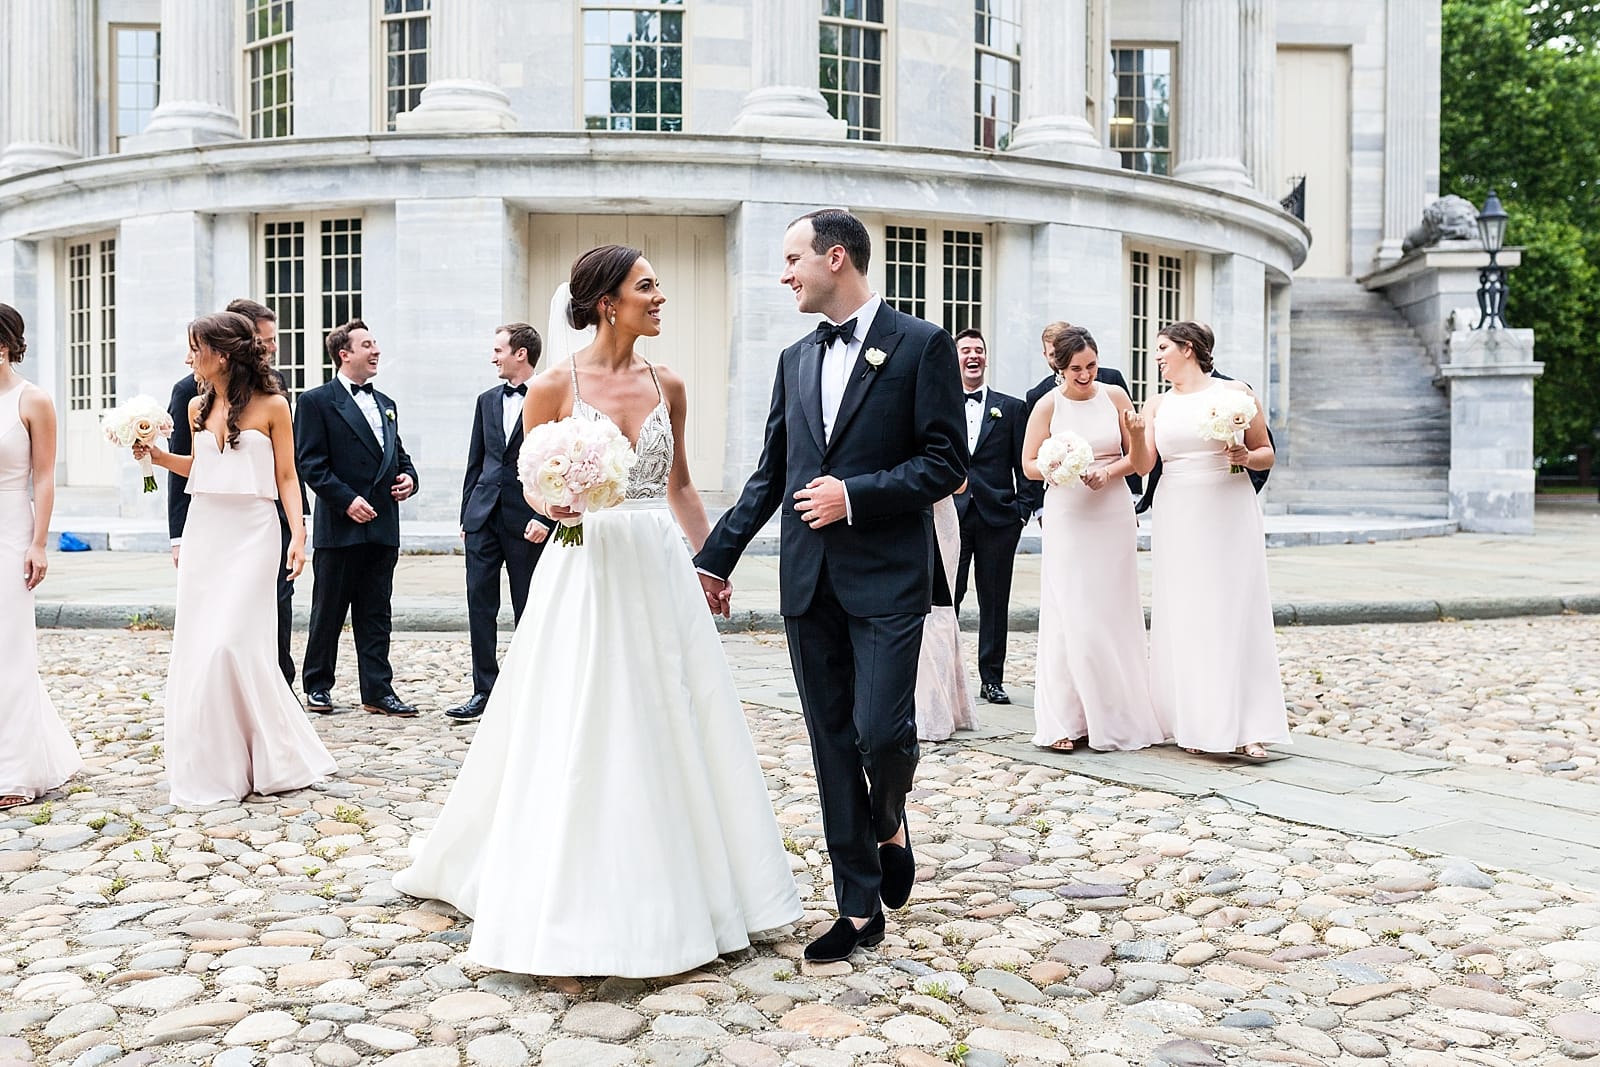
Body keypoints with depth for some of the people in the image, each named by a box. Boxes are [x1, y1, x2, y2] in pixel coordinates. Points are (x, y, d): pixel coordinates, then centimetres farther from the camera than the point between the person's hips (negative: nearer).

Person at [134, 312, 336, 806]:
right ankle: (213, 765, 17)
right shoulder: (197, 407, 10)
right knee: (199, 646, 4)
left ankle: (270, 760, 8)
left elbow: (286, 476, -3)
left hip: (252, 534, -5)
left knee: (233, 642, -9)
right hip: (204, 532, 6)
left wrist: (298, 533, -12)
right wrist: (157, 455, 11)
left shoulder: (272, 405, -4)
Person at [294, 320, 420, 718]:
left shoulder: (385, 404, 18)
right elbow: (311, 464, -10)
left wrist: (408, 476, 2)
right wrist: (347, 500, -18)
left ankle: (378, 691, 12)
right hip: (339, 526, -6)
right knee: (328, 612, 5)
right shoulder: (316, 401, -3)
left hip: (383, 526, 6)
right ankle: (317, 686, 19)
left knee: (376, 614, 8)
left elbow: (399, 455, 23)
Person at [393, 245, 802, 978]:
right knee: (578, 745, 1)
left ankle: (685, 894, 25)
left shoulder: (666, 386, 9)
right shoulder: (556, 384, -4)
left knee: (675, 735, 8)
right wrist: (559, 504, -20)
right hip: (587, 574, -4)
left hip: (661, 572, 4)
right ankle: (579, 907, 17)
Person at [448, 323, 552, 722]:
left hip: (527, 521, -5)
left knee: (528, 611, 5)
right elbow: (475, 462, 16)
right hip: (483, 518, 5)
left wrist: (545, 518, -14)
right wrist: (466, 516, 12)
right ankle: (483, 690, 9)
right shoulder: (487, 401, 13)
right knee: (480, 605, 3)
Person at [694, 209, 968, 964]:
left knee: (880, 730, -12)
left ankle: (889, 824, 24)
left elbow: (946, 463, -6)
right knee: (832, 743, 7)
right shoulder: (795, 360, 15)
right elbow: (770, 474, 17)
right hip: (808, 582, 5)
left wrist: (856, 495, -14)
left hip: (887, 578, -5)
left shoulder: (921, 345, -1)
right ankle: (860, 907, 18)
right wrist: (716, 557, 13)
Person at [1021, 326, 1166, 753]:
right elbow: (1030, 464, 1)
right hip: (1067, 519, -2)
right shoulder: (1048, 405, -1)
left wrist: (1113, 465, -15)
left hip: (1114, 518, 2)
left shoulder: (1115, 396, 4)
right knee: (1071, 618, -4)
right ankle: (1064, 721, 1)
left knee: (1115, 616, 5)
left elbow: (1139, 461, 6)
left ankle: (1117, 715, 16)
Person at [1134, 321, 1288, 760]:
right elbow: (1143, 462, 0)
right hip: (1178, 517, 3)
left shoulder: (1234, 392, 3)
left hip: (1229, 514, -3)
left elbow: (1267, 453, 7)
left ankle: (1246, 727, -4)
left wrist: (1247, 457, -13)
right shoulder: (1157, 406, 11)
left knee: (1235, 613, -5)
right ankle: (1198, 723, 8)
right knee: (1185, 617, 2)